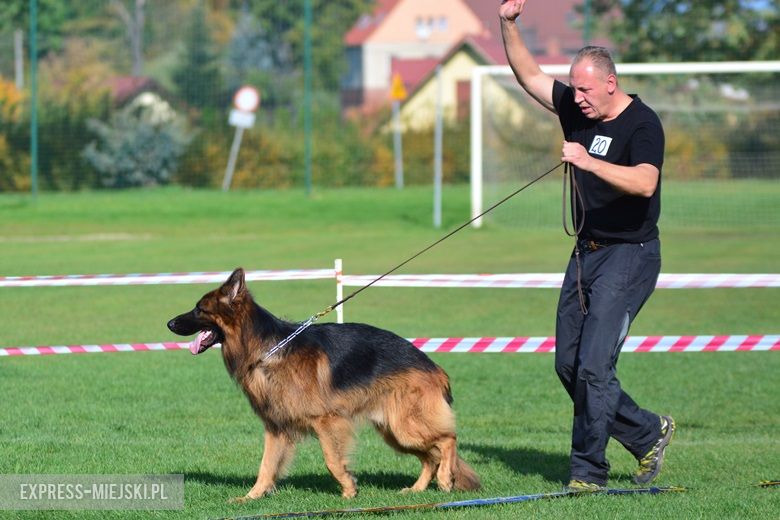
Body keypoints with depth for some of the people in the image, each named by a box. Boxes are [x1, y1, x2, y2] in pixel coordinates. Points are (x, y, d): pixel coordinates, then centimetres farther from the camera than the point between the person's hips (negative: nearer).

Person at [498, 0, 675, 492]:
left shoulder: (642, 124, -15)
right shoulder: (576, 110, 7)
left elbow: (644, 182, -31)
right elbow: (530, 75, 15)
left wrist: (589, 161, -41)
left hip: (630, 255, -8)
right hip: (586, 252, 8)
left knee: (593, 366, -14)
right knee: (569, 365, 8)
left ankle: (589, 470, -6)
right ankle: (648, 434, 22)